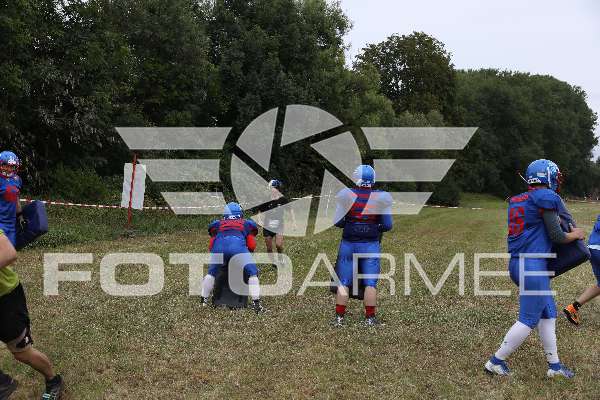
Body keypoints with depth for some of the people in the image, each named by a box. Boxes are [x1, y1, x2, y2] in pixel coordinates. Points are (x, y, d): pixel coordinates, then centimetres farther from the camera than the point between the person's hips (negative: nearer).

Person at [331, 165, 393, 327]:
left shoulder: (347, 195, -7)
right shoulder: (380, 198, -5)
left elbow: (337, 222, -4)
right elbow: (387, 225, -1)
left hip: (348, 244, 0)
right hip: (371, 245, 0)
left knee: (343, 282, 9)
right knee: (370, 283, 8)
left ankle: (339, 317, 13)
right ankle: (370, 318, 13)